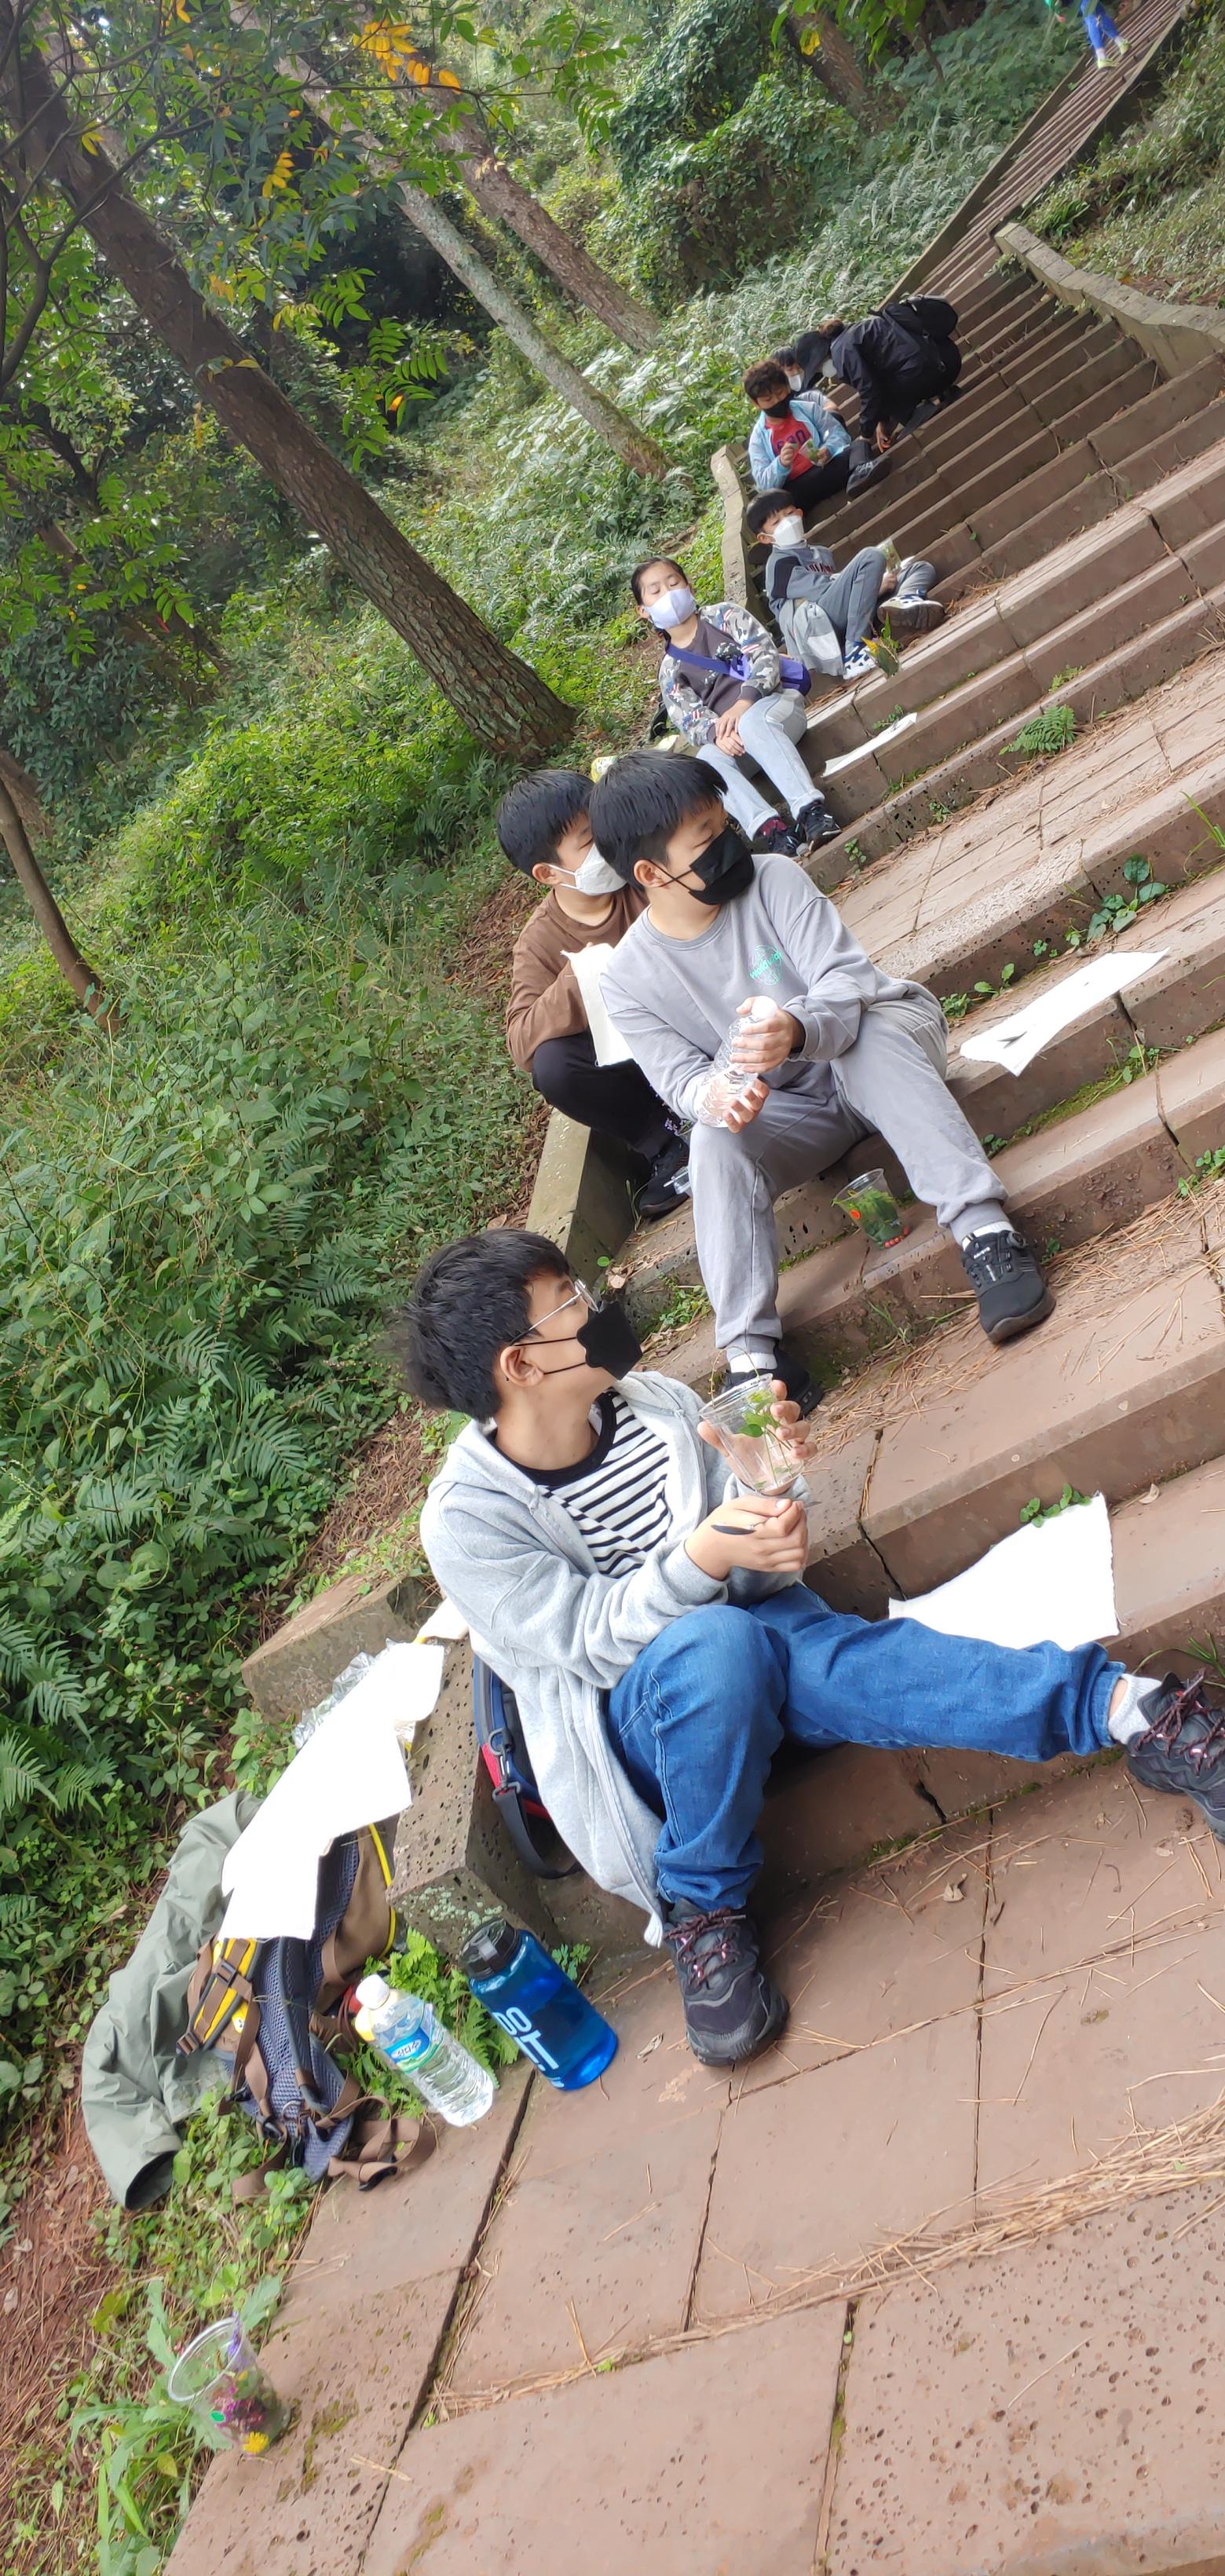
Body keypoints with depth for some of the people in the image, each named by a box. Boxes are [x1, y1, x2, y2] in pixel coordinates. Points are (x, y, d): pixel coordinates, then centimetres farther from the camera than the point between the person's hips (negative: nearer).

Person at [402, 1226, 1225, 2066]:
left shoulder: (650, 1399, -3)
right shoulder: (467, 1519, -15)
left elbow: (743, 1525, 6)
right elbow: (589, 1641, -19)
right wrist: (704, 1556, -34)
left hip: (755, 1628, 4)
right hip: (633, 1713, -3)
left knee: (857, 1656, -32)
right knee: (716, 1644, -38)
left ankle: (1126, 1708, -38)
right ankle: (701, 1908, -20)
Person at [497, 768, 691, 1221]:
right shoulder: (540, 943, -10)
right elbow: (522, 1043, -21)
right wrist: (578, 980, -35)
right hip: (624, 1058, 1)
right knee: (552, 1067, -30)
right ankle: (663, 1146, -11)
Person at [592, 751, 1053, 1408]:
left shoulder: (773, 880, -16)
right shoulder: (630, 980, -13)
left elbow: (847, 982, -24)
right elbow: (680, 1076, -14)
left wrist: (800, 1031, -49)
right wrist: (711, 1097, -41)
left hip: (883, 1036, -1)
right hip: (794, 1104, 1)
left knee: (867, 1040, -36)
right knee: (714, 1143, -29)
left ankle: (983, 1230, -44)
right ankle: (750, 1351, -31)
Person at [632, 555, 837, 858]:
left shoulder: (723, 615, 12)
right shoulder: (670, 671, 16)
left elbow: (766, 655, -1)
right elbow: (690, 718, 1)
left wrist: (743, 703, -20)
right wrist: (716, 735, -24)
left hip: (776, 704, -2)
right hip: (730, 743, 2)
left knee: (751, 722, -37)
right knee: (708, 760, -32)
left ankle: (810, 810, -52)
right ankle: (768, 828, -52)